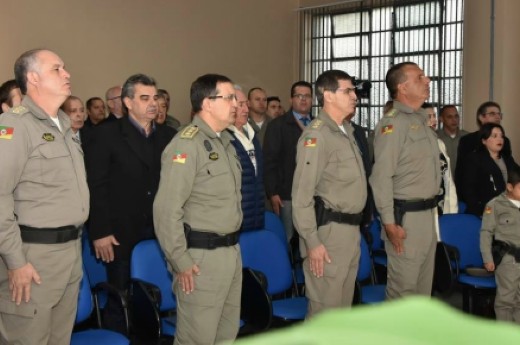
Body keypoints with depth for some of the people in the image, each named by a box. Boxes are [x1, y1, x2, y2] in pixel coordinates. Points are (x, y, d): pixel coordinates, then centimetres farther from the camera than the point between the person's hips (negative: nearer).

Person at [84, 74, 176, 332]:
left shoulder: (168, 136, 10)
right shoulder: (107, 134, -2)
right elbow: (95, 186, -6)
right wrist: (100, 232, -11)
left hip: (160, 234, 3)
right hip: (121, 236, -3)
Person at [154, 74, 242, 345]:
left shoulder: (224, 140, 13)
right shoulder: (187, 145, -16)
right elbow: (167, 208, -20)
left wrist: (232, 246, 17)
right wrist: (181, 261, -18)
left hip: (231, 251, 9)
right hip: (202, 256, -9)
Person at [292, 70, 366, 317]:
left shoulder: (346, 130, 14)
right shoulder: (316, 135, -14)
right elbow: (302, 194, -17)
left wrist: (354, 230, 17)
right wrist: (312, 241, -20)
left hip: (351, 230, 9)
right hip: (329, 231, -9)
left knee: (342, 307, 17)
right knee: (324, 310, -2)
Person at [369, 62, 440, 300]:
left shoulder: (421, 120, 14)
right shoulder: (393, 123, -15)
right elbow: (381, 177, -20)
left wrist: (431, 211, 17)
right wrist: (389, 223, -21)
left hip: (427, 214, 9)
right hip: (406, 216, -9)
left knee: (423, 287, 17)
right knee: (403, 289, -1)